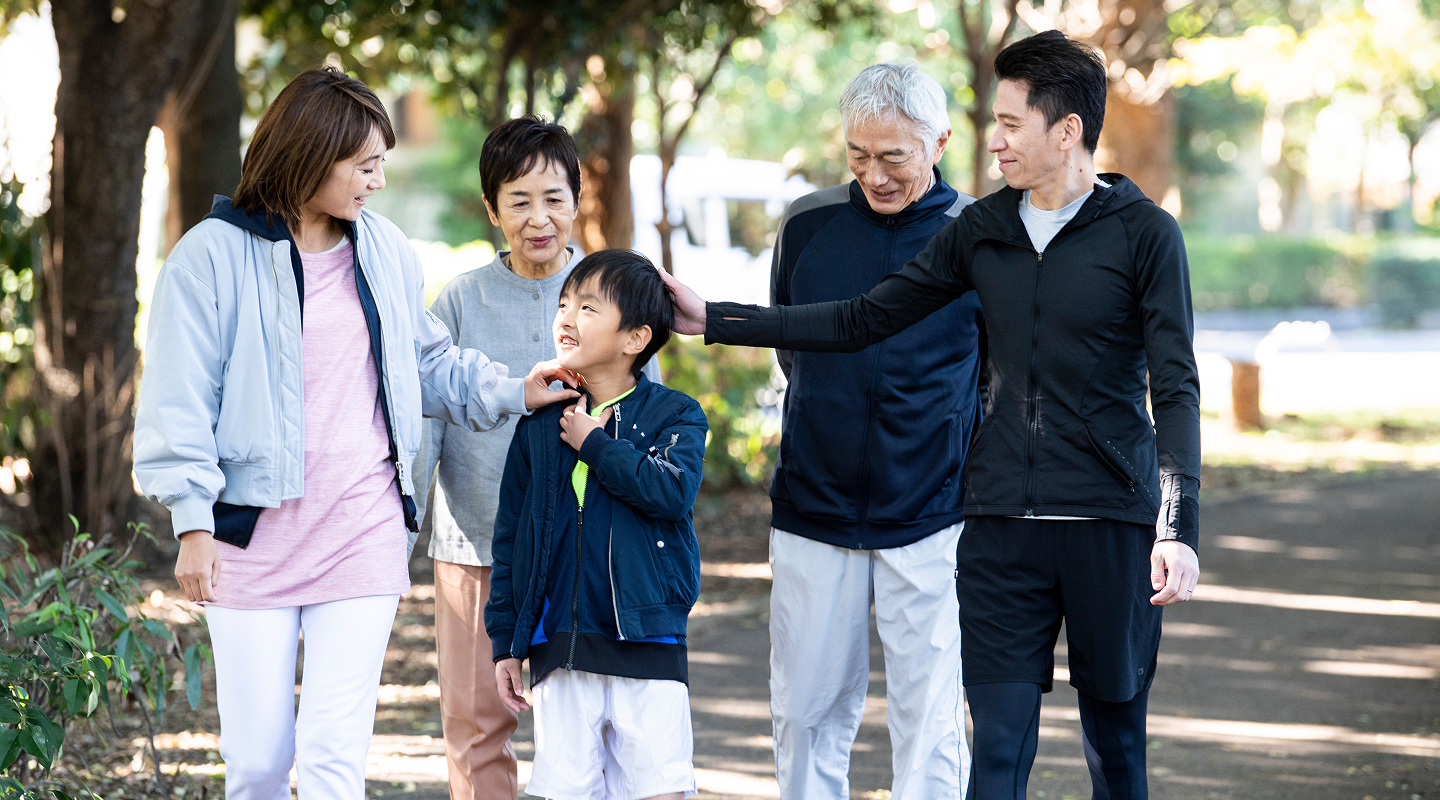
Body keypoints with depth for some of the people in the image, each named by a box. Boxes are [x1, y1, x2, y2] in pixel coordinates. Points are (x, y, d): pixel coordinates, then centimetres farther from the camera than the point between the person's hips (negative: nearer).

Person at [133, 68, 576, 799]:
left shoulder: (384, 251, 9)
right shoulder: (214, 254, -4)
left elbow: (427, 362, 23)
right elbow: (178, 402, -4)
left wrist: (510, 392, 8)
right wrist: (193, 523, -10)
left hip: (363, 528, 2)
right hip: (254, 532, -2)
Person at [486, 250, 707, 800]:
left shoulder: (674, 416, 1)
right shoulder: (539, 425, 9)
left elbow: (673, 491, -19)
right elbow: (510, 536, 12)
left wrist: (595, 444, -12)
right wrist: (506, 641, 9)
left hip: (649, 647, -3)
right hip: (560, 649, 3)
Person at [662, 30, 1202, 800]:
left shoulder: (1144, 232, -3)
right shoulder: (984, 230, 10)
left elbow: (1176, 386, -8)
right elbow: (864, 319, 13)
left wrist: (1181, 527, -18)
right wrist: (713, 321, 9)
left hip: (1110, 523, -3)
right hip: (1001, 520, 3)